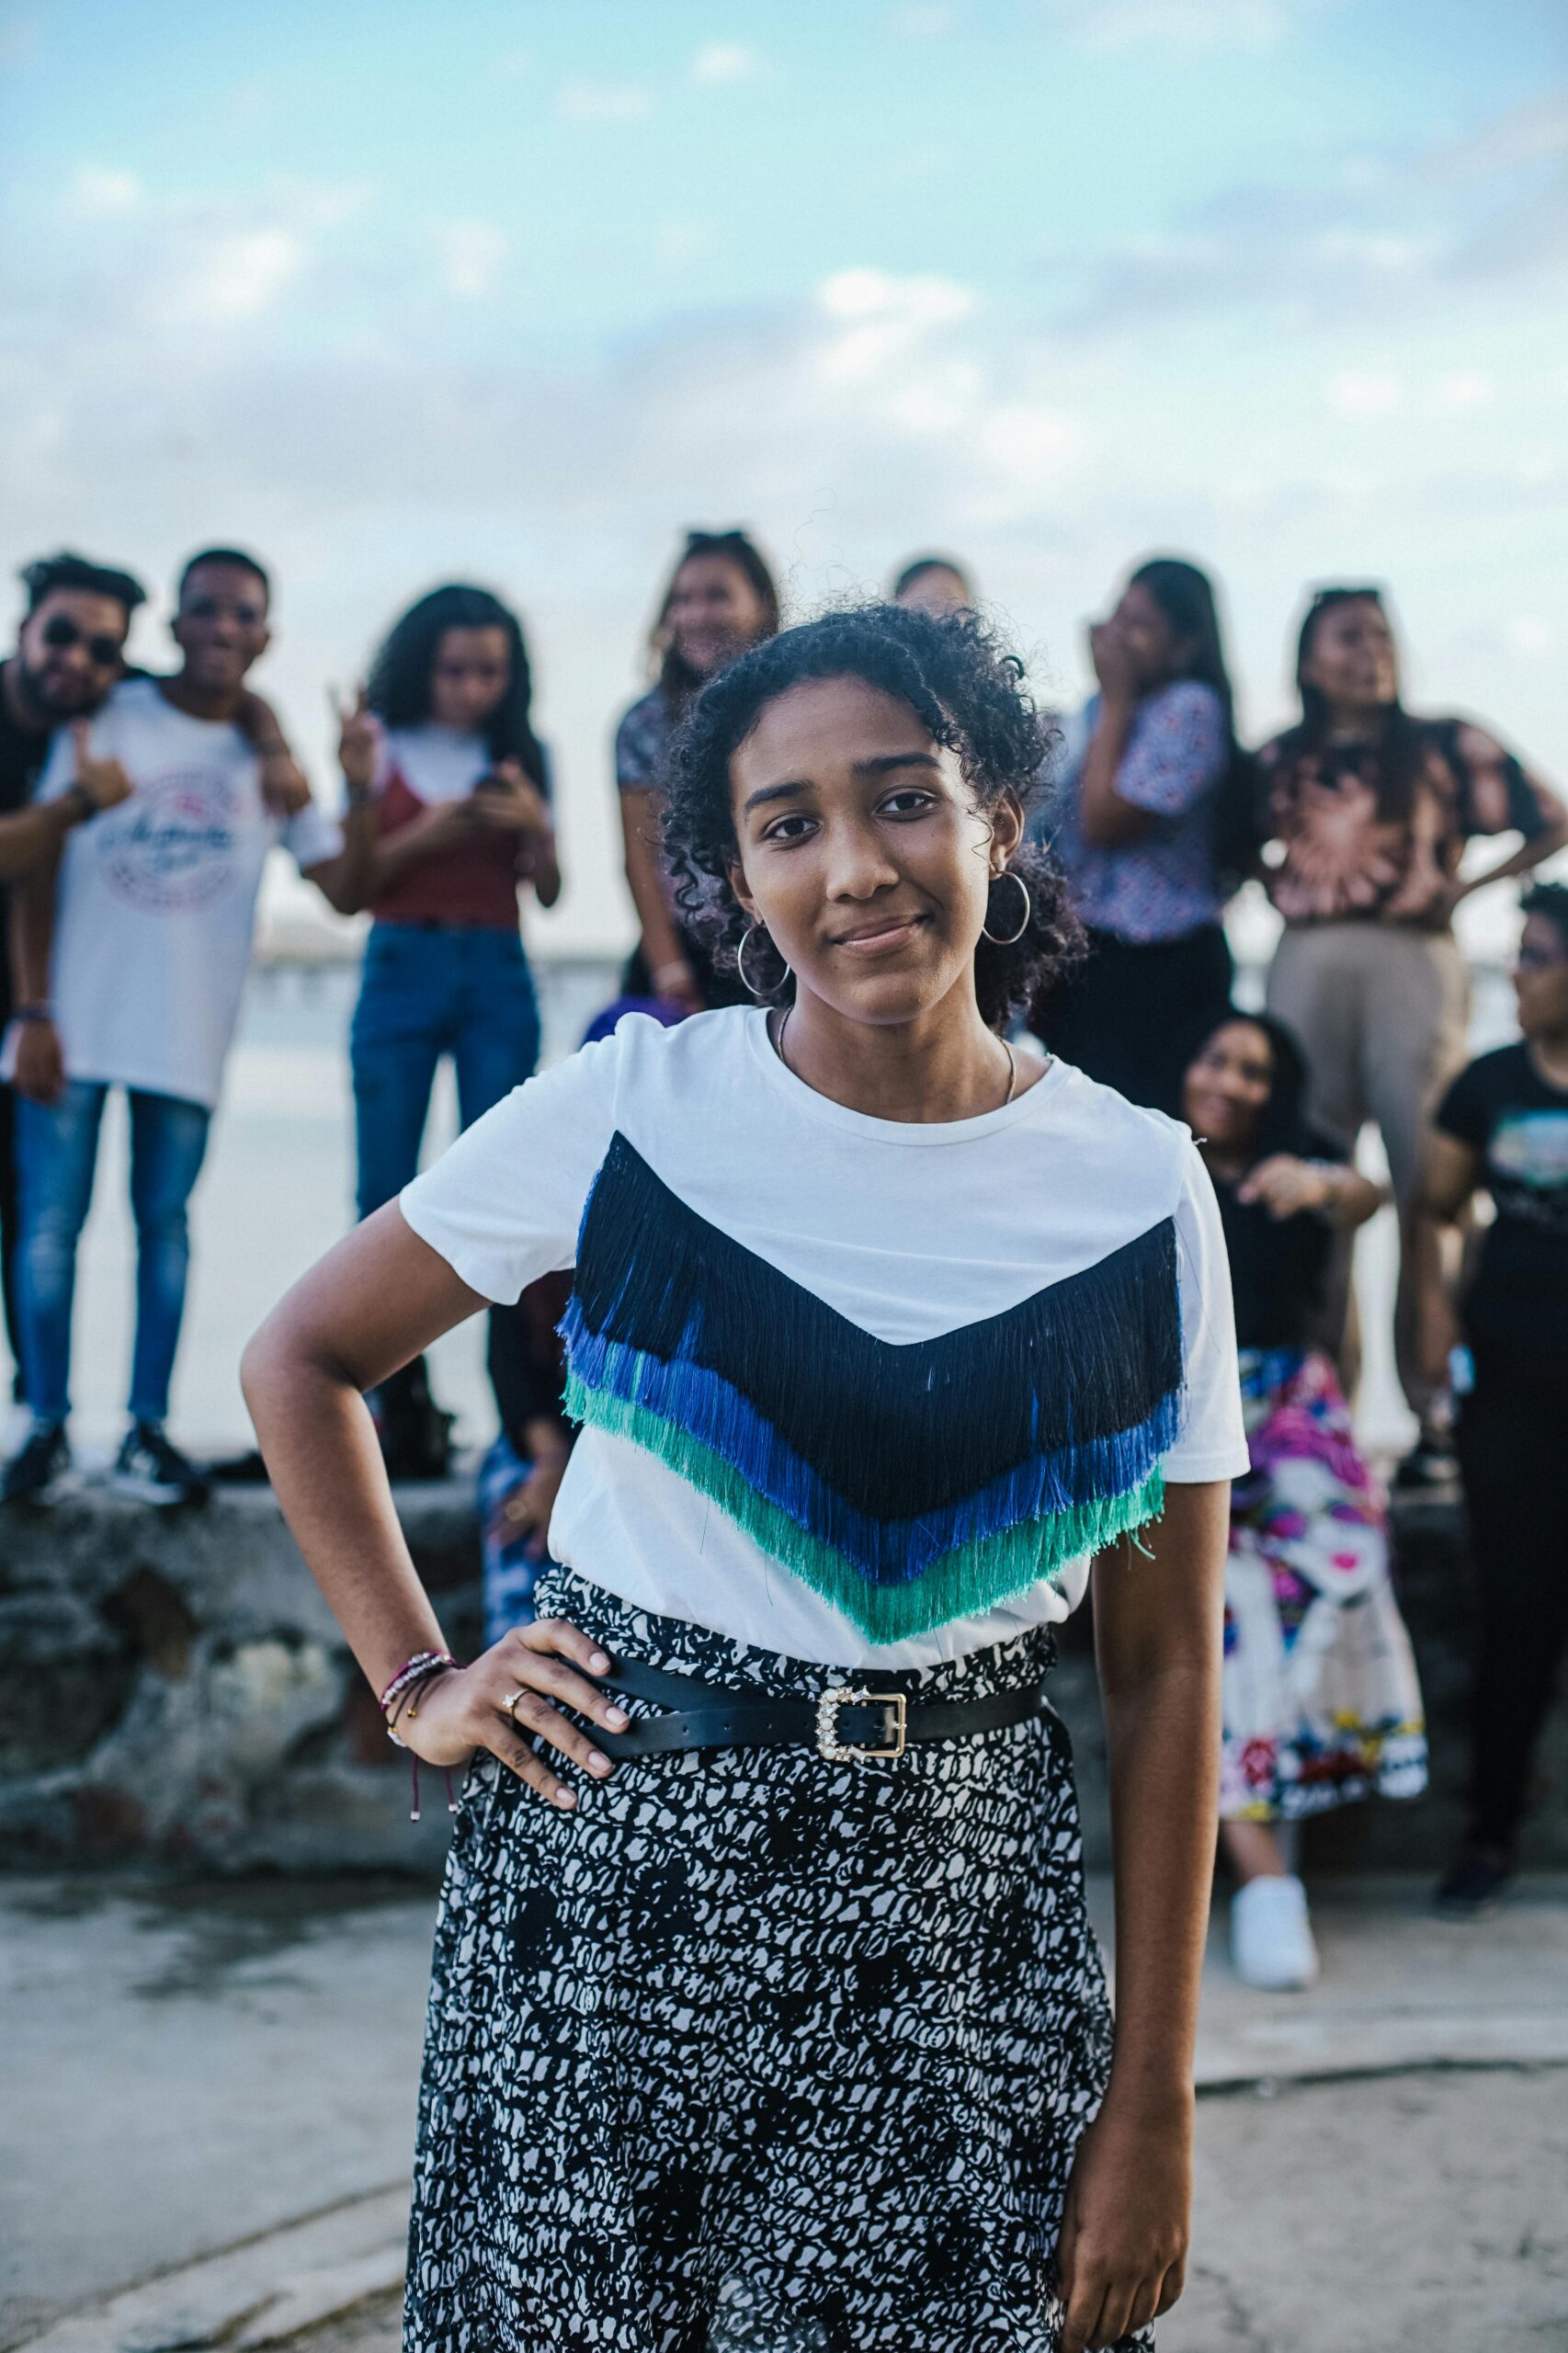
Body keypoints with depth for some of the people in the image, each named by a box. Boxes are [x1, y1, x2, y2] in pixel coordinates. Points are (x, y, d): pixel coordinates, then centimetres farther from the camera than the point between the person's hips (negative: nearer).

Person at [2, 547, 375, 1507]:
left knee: (164, 1222, 5)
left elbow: (344, 888, 0)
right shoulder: (108, 719, 2)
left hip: (187, 1034, 1)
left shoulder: (272, 756, 7)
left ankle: (149, 1429, 11)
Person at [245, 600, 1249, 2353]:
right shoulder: (628, 1111, -6)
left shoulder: (1139, 1192, -3)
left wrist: (1153, 2104, -1)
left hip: (962, 1896, 1)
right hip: (616, 1874, -1)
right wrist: (417, 1683, -1)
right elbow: (302, 1361, 7)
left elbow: (1164, 1669, 0)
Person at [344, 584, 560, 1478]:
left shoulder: (521, 757, 10)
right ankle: (404, 1405, 1)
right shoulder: (381, 745, 5)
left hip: (497, 976, 1)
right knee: (388, 1192, -4)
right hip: (401, 969, 0)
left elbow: (549, 893, 10)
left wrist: (537, 826, -8)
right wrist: (427, 834, -13)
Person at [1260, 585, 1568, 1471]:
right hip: (1306, 965, 3)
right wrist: (1281, 891, 0)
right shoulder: (1282, 759, 13)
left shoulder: (1444, 745, 5)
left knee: (1427, 1190, -6)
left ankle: (1437, 1412, -4)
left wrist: (1468, 889, -2)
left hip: (1412, 961, -2)